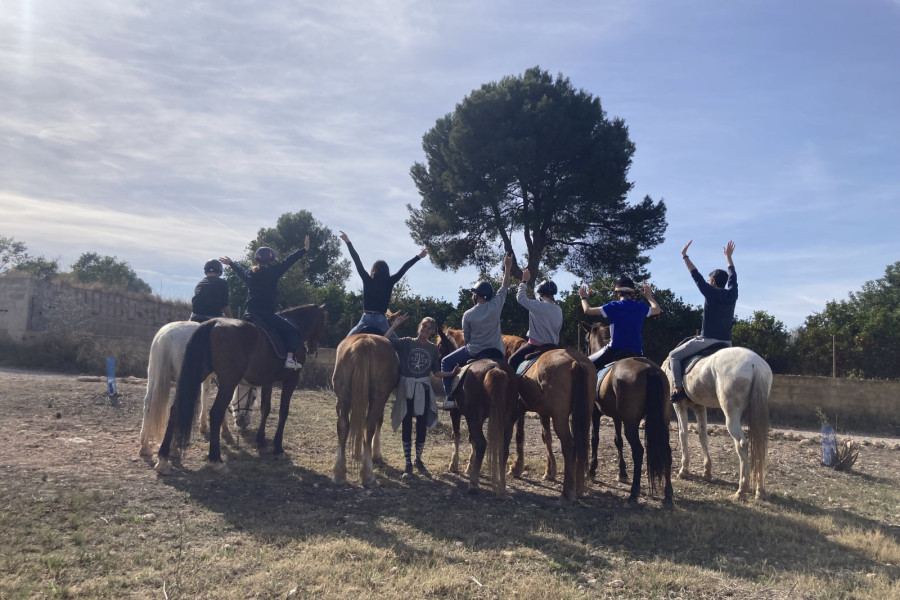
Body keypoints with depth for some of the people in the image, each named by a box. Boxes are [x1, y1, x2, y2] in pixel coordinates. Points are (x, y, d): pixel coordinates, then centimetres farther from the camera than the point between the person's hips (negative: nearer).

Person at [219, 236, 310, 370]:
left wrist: (231, 263, 55)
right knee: (291, 330, -6)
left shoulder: (249, 273, 13)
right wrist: (305, 249, 1)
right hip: (266, 313, -8)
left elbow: (240, 270, 34)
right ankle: (289, 359, -17)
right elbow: (288, 261, -5)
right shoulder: (272, 271, -7)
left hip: (250, 312, 8)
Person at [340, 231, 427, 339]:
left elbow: (357, 262, 4)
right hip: (381, 320, 1)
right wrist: (419, 257, 17)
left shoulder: (367, 280, 0)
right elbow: (404, 268, 9)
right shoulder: (390, 282, 1)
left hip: (366, 319, 0)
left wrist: (347, 242, 10)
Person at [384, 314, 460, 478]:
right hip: (406, 388, -2)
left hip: (423, 389, 2)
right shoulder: (406, 343, -1)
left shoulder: (433, 349, 6)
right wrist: (395, 325, -15)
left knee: (422, 426, 7)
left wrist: (452, 373, -6)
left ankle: (418, 460, 27)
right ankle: (408, 464, 14)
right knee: (407, 426, 4)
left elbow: (436, 372, 9)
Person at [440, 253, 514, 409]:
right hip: (496, 353, 3)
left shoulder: (468, 315, -10)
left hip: (474, 352, -3)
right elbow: (505, 286, 6)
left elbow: (466, 338, 1)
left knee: (446, 362, 13)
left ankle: (450, 397, 4)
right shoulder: (496, 306, -7)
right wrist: (508, 267, 14)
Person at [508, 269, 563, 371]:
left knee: (513, 361, 5)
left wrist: (524, 282, 5)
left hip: (536, 344, -7)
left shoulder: (538, 306, -16)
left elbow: (520, 297, -7)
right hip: (553, 345, 7)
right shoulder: (559, 310, 5)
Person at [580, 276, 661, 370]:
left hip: (615, 350, -4)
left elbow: (587, 310, -1)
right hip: (636, 352, 4)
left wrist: (583, 297, 19)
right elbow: (657, 310, 27)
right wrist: (649, 296, 42)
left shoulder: (614, 306, -6)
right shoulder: (641, 307, 5)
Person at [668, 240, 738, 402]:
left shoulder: (711, 293, -10)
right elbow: (732, 275, 24)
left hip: (708, 339, -7)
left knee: (674, 355, 3)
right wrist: (728, 256, 36)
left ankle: (677, 389, -7)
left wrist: (684, 256, 4)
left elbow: (695, 274, -4)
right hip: (727, 342, 7)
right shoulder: (732, 294, 6)